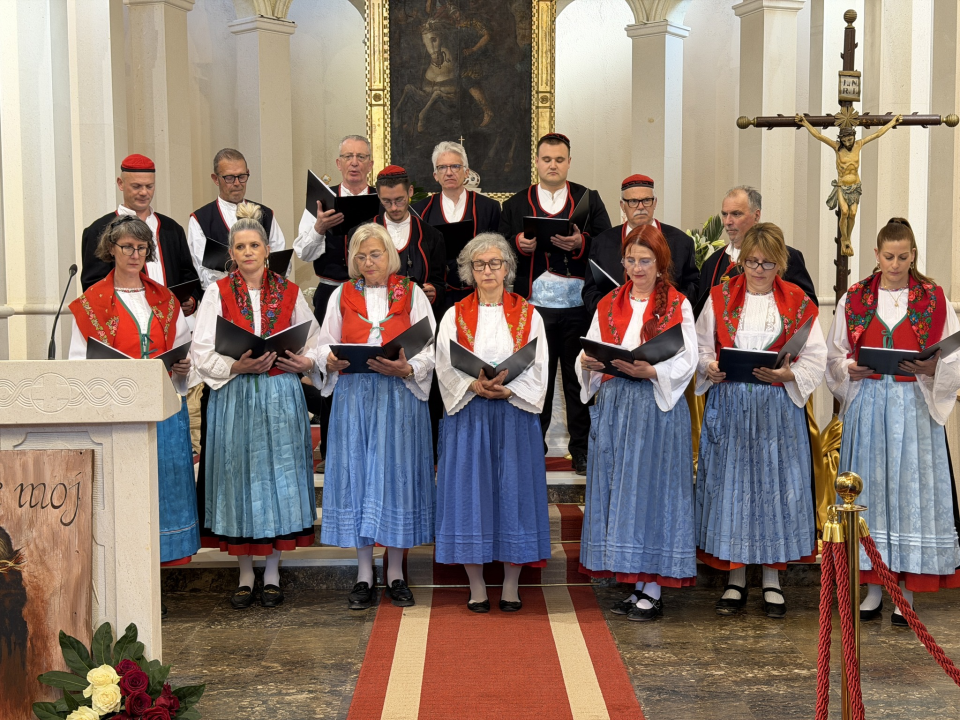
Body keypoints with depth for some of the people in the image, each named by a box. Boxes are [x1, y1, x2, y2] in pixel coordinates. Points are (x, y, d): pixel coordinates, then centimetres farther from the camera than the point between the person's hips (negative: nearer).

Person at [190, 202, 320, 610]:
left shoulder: (288, 293, 8)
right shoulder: (218, 294, 4)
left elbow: (316, 342, 12)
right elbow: (202, 354, -2)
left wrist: (304, 363, -8)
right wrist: (238, 366, -17)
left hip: (280, 396, 1)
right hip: (234, 397, -1)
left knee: (279, 476, 1)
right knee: (239, 476, 1)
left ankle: (272, 574, 12)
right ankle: (245, 575, 13)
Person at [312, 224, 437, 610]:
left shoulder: (412, 294, 6)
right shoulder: (342, 296, 12)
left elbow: (431, 350, 1)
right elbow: (325, 345, 12)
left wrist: (406, 368, -17)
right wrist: (330, 361, -10)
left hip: (399, 394, -1)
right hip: (353, 395, 2)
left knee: (396, 473, -1)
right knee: (356, 474, 0)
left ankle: (395, 573, 10)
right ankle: (364, 575, 9)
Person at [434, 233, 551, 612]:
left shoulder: (528, 315, 8)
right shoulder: (455, 316, 8)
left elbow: (538, 368, 0)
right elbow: (445, 367, 0)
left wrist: (507, 389, -17)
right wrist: (474, 386, -18)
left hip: (515, 414, 0)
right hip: (467, 415, 0)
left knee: (514, 491, 0)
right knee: (469, 491, -1)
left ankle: (511, 587, 10)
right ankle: (477, 588, 9)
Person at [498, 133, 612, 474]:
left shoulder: (589, 199, 11)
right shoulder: (515, 204, 13)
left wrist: (580, 243, -14)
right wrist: (518, 243, -11)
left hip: (579, 307, 0)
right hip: (533, 305, 1)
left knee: (579, 378, 3)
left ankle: (582, 450, 11)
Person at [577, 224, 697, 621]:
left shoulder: (677, 305, 2)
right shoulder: (608, 304, 14)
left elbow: (687, 361, -6)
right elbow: (590, 351, 11)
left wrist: (650, 371, -22)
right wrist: (589, 362, -12)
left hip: (658, 406, -4)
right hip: (613, 405, 4)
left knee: (651, 488, -5)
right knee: (617, 488, 4)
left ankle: (652, 591, 2)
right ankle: (635, 586, 12)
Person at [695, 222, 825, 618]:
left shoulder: (798, 303, 3)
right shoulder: (720, 297, 6)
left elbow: (815, 359, 0)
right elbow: (701, 348, 8)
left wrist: (787, 374, -17)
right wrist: (710, 368, -12)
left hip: (778, 405, -1)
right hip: (729, 404, 1)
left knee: (776, 484, 2)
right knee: (730, 484, 3)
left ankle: (772, 578, 15)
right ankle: (736, 579, 14)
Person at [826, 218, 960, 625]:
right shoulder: (854, 299, 7)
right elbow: (834, 356, 11)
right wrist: (851, 369, -10)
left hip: (916, 405, -1)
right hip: (867, 404, 1)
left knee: (912, 487, -1)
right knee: (870, 487, 3)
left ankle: (907, 593, 6)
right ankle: (874, 587, 13)